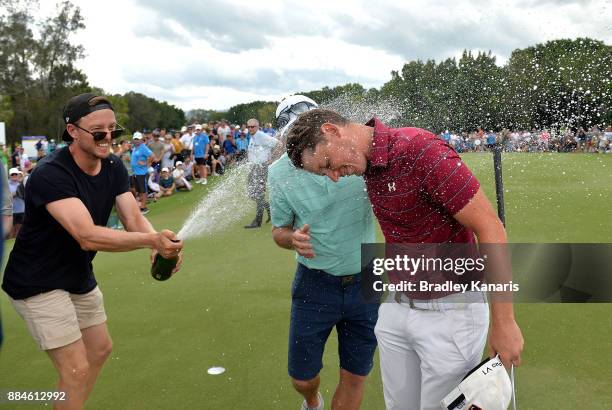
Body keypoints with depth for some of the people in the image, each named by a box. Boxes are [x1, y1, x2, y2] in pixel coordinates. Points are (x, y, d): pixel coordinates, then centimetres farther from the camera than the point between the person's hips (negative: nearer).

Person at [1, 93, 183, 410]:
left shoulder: (113, 167, -5)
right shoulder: (51, 174, -29)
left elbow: (134, 220, -13)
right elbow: (87, 237, -39)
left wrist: (160, 246, -35)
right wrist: (151, 240, -50)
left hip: (80, 277, 8)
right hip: (39, 284, -8)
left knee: (100, 349, 20)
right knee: (76, 370, -8)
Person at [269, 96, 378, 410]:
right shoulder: (280, 172, -11)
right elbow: (279, 230, 2)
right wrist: (293, 239, -22)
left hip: (366, 282, 0)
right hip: (315, 285, 0)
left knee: (355, 377, 12)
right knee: (301, 378, 14)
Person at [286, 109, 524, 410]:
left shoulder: (420, 149, -24)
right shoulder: (369, 167, 1)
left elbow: (491, 229, -23)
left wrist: (503, 322, -20)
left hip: (449, 311, -7)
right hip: (396, 308, 7)